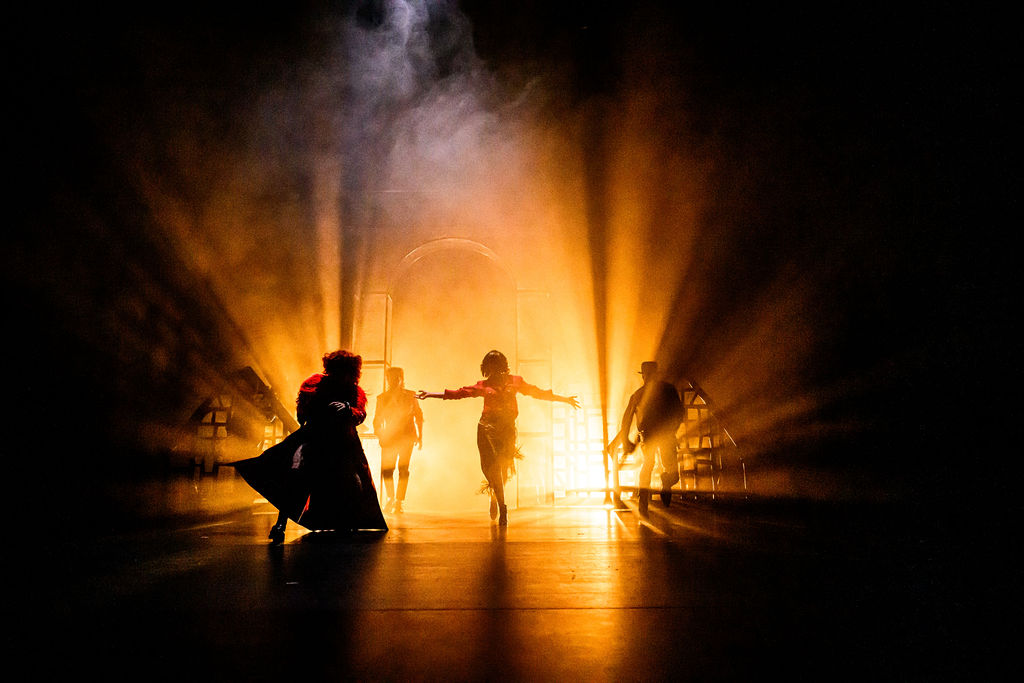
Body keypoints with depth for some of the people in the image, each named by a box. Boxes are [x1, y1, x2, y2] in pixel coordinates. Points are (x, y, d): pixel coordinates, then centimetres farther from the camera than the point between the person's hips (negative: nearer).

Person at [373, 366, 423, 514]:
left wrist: (420, 436, 4)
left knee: (403, 469, -8)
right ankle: (391, 498, 18)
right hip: (389, 438, 2)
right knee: (386, 470, -2)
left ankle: (399, 502, -3)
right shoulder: (382, 398, 8)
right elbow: (377, 420, 12)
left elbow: (418, 416, 9)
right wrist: (380, 435, -1)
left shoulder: (411, 396, 5)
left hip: (407, 437, -2)